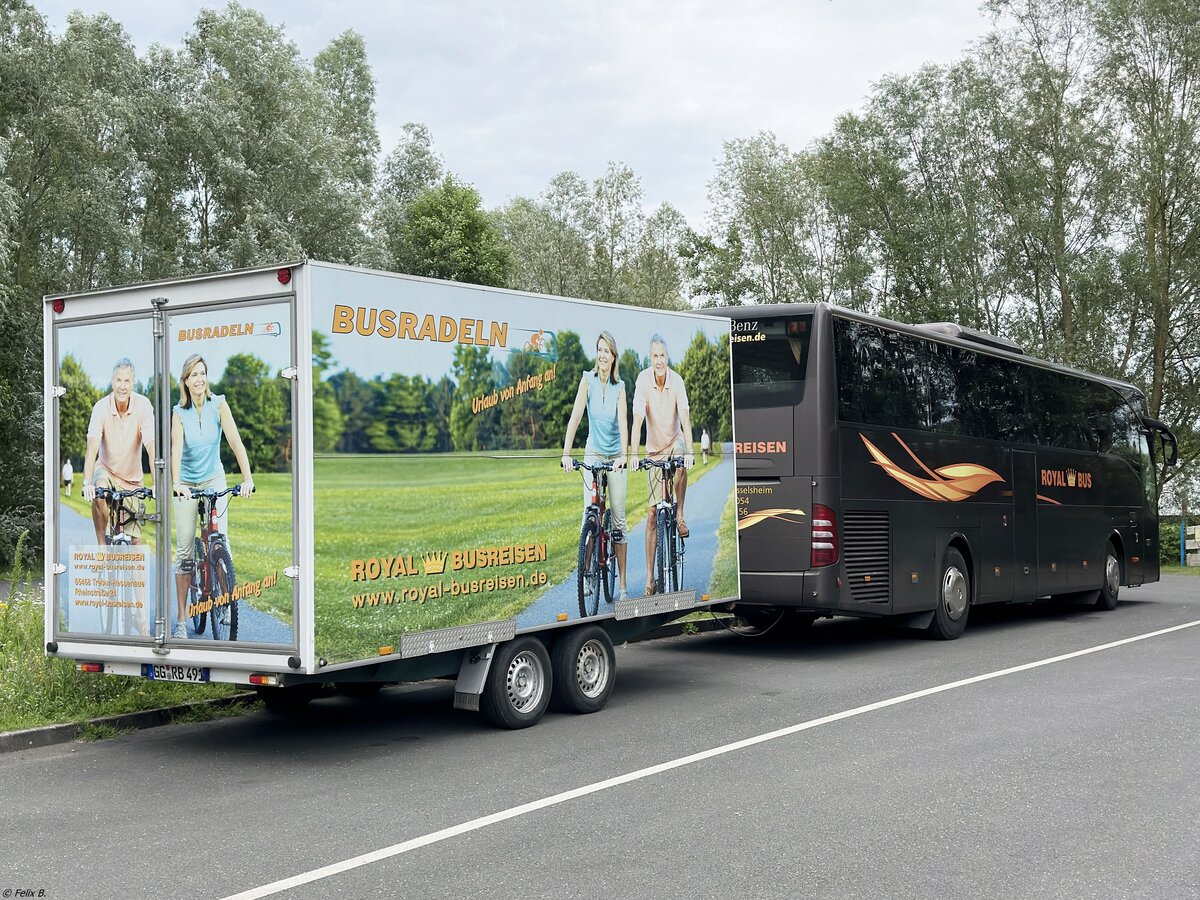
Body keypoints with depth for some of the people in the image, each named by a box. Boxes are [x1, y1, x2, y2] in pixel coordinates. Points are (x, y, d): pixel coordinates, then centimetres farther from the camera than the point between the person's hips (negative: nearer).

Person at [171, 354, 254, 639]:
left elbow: (235, 442, -16)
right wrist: (176, 483, -38)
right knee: (184, 551, -2)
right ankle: (182, 620, 2)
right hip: (187, 484, 0)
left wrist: (247, 479, -27)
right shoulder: (179, 412, -9)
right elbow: (176, 448, -22)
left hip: (214, 479, 0)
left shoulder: (218, 405, -9)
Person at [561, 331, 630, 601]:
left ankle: (622, 584, 6)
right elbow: (576, 416, -14)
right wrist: (566, 453, -24)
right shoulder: (588, 379, -6)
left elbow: (623, 422, -13)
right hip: (593, 454, -1)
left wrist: (623, 455, -29)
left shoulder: (619, 386, -3)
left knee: (618, 519, 2)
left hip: (615, 456, 1)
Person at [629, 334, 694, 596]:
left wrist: (689, 451, -37)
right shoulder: (643, 380, -18)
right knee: (653, 512, -3)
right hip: (655, 449, 0)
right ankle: (649, 576, 0)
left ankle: (680, 515, -13)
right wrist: (633, 454, -34)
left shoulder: (676, 380, -17)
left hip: (675, 442, 0)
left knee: (681, 464, -38)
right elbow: (637, 419, -24)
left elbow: (685, 417, -25)